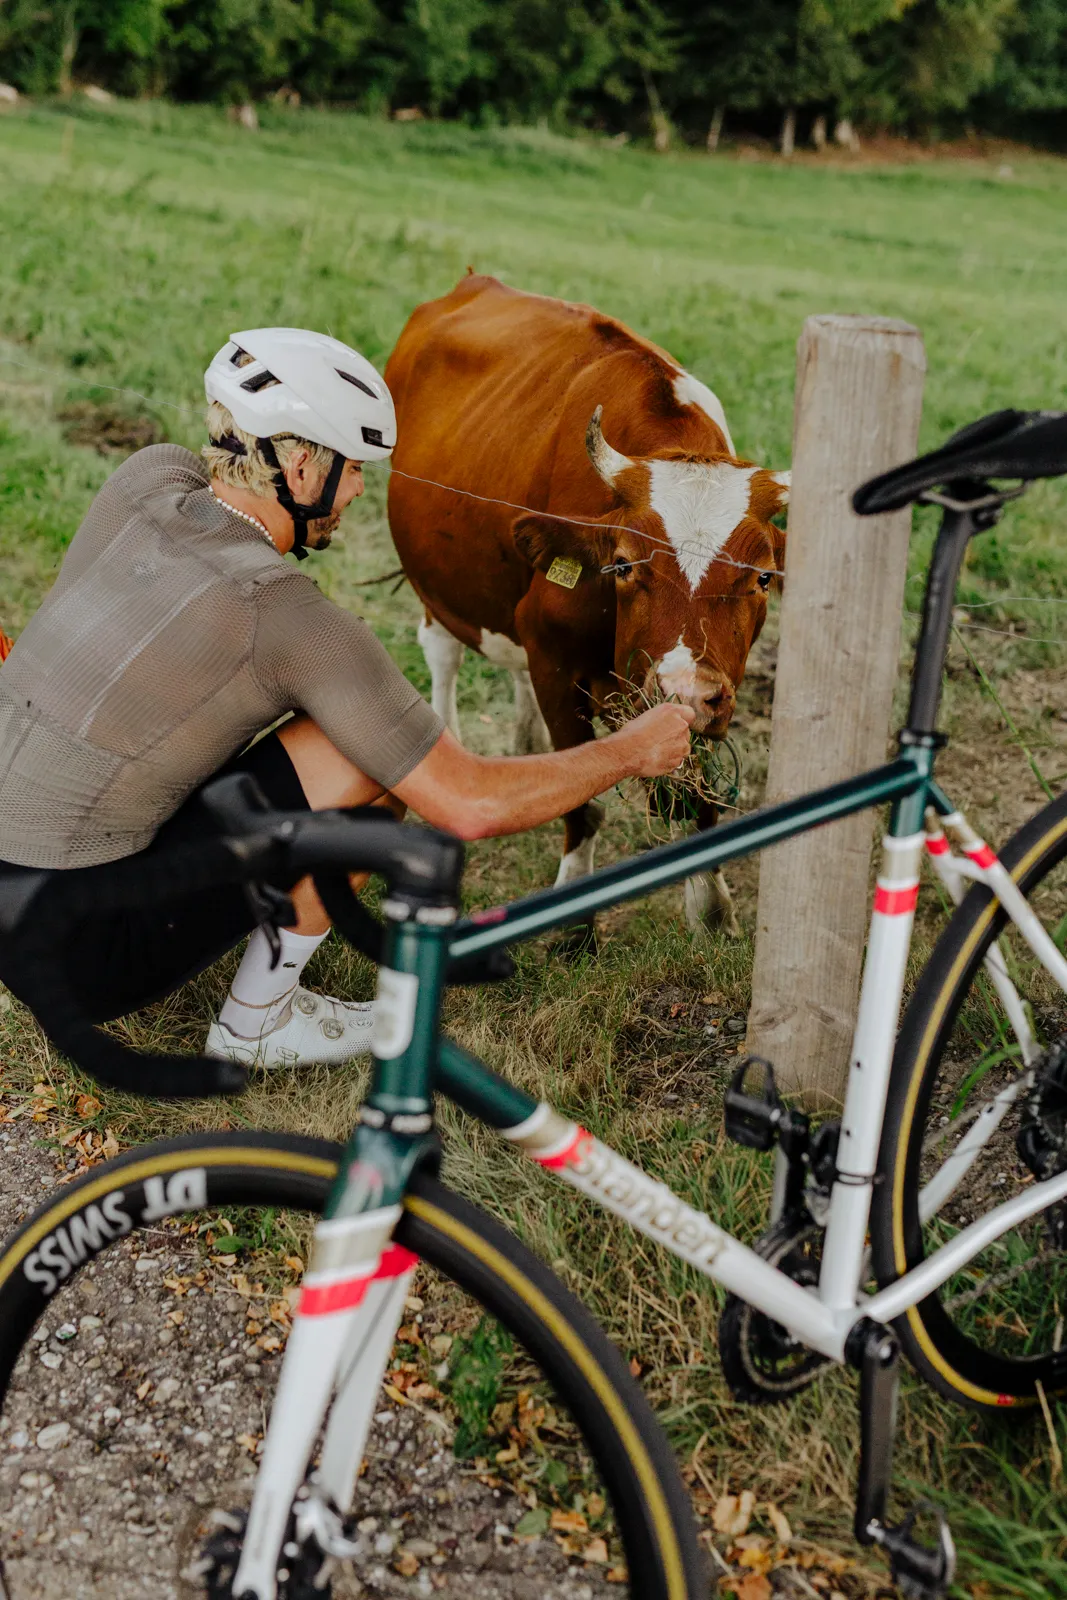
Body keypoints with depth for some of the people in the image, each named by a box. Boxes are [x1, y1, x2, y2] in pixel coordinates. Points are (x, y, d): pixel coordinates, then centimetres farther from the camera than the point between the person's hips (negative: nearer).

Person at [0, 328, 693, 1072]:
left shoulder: (147, 481, 0)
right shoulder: (290, 619, -20)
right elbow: (473, 806, -17)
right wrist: (630, 750, -3)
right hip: (76, 949, -8)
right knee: (372, 766, -10)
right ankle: (257, 1025, 7)